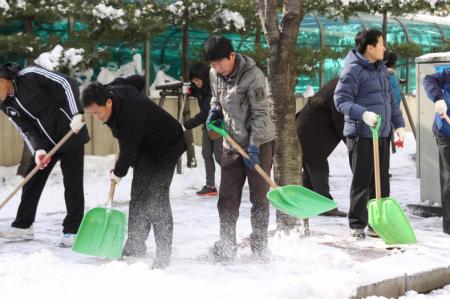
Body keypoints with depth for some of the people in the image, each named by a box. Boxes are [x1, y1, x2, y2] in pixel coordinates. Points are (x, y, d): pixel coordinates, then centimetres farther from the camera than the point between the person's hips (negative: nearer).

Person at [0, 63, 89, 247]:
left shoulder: (30, 75, -21)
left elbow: (67, 83, -23)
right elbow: (26, 130, -3)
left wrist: (76, 114, -33)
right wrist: (38, 150, -21)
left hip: (70, 133, -7)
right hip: (45, 141, 7)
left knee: (72, 183, -4)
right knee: (31, 181, 7)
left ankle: (72, 231, 3)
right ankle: (23, 227, 19)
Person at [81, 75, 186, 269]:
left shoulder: (130, 114, -38)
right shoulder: (112, 90, -12)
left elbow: (128, 150, -26)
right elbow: (137, 80, 9)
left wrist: (118, 173, -9)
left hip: (167, 146, -9)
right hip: (145, 147, 9)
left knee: (157, 198, -16)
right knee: (138, 196, 9)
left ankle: (163, 253, -13)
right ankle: (135, 246, 18)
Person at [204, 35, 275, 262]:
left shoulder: (253, 75, -19)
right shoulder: (214, 74, 1)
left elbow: (260, 114, -18)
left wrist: (254, 146, -22)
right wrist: (214, 111, -1)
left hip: (259, 143, -5)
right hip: (232, 143, 5)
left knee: (259, 197, 4)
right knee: (227, 197, 2)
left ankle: (259, 244, 15)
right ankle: (226, 246, 6)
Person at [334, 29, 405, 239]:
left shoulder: (381, 68, 16)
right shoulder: (353, 70, -12)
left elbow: (390, 99, 22)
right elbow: (341, 99, -18)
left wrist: (398, 124, 17)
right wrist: (363, 114, -31)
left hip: (382, 135, 8)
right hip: (361, 135, -8)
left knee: (382, 182, 11)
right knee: (362, 182, -2)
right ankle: (357, 225, 8)